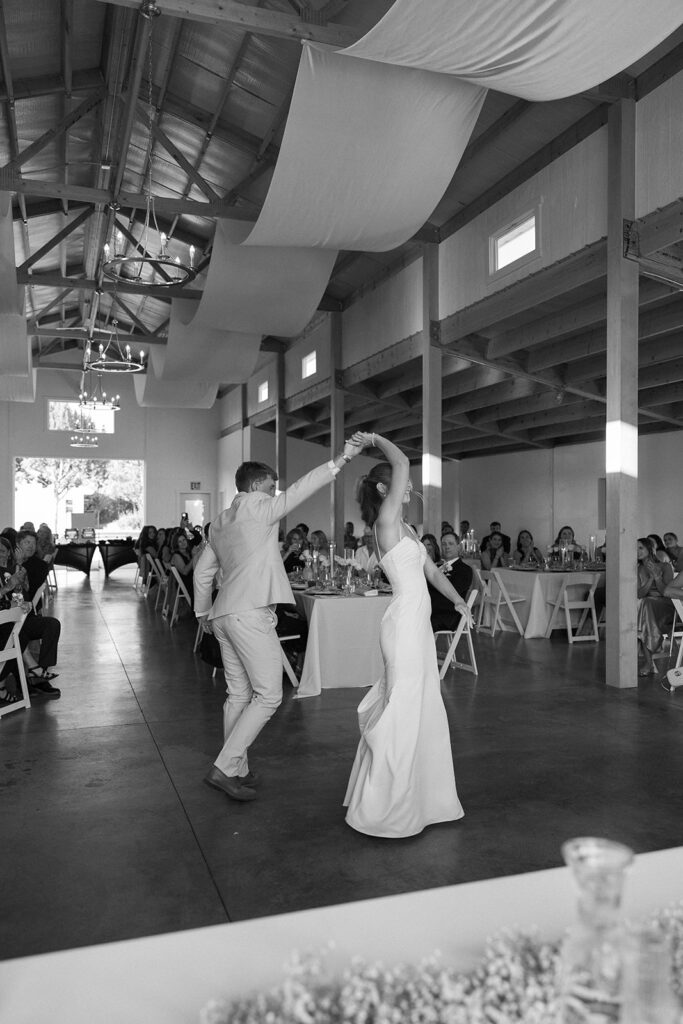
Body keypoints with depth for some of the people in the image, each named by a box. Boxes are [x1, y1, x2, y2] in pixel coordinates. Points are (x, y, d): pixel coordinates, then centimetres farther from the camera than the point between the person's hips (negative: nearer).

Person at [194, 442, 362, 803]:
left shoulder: (219, 523, 19)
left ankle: (237, 770, 20)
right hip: (250, 614, -9)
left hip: (223, 614, 9)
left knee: (239, 695, 14)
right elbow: (301, 488, -12)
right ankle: (225, 767, -6)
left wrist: (202, 612, 34)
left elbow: (203, 571, 24)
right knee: (268, 695, -4)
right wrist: (341, 459, -12)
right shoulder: (257, 508, -4)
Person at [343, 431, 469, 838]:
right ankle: (382, 811, 9)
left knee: (424, 711, 15)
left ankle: (422, 798, 29)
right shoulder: (386, 522, -12)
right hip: (404, 624, -9)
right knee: (401, 714, -3)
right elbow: (402, 462, -19)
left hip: (419, 624, 9)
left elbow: (430, 569, 24)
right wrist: (375, 440, -5)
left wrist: (458, 599, 28)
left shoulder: (407, 528, 15)